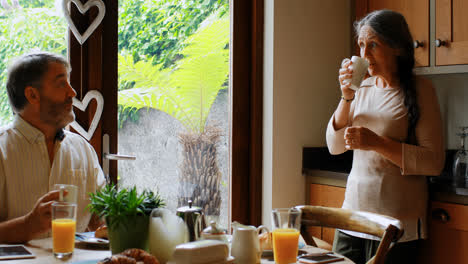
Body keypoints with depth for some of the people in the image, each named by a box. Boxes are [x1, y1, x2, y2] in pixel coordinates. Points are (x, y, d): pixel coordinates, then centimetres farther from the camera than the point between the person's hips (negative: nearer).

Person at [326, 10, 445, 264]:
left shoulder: (419, 89, -5)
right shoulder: (363, 87, 9)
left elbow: (434, 162, -11)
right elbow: (335, 147, 6)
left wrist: (377, 143, -19)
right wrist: (346, 98, -5)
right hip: (354, 210, 5)